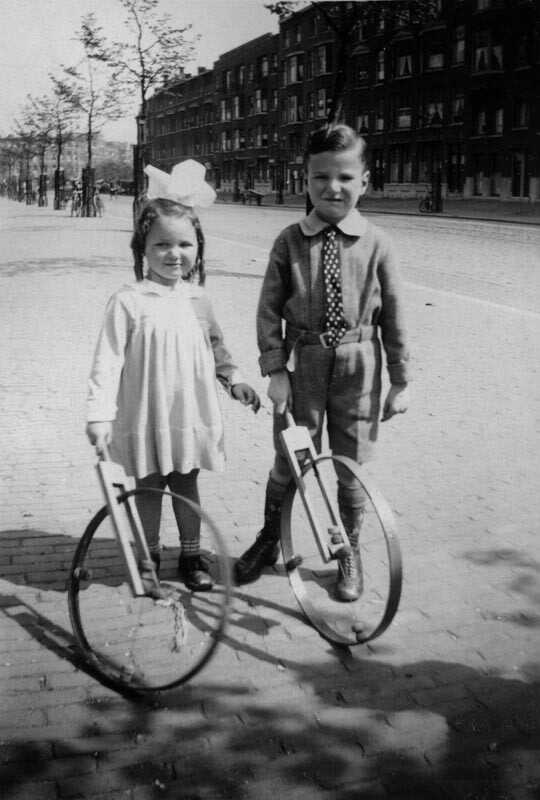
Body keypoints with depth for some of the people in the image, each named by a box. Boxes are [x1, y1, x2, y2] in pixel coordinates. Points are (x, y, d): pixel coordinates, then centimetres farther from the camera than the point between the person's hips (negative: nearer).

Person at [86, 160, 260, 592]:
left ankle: (191, 556, 30)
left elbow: (216, 346, 16)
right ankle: (149, 559, 29)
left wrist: (234, 379, 6)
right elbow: (108, 361, -13)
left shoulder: (198, 299, 1)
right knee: (149, 487, 11)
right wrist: (99, 414, -16)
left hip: (191, 414, 3)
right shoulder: (128, 301, -12)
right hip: (146, 417, -3)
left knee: (187, 484, 15)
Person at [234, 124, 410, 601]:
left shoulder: (375, 244, -5)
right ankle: (269, 541, 34)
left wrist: (401, 381, 1)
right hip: (301, 365, 0)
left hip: (357, 369, 0)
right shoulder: (290, 241, -3)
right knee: (288, 463, 10)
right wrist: (274, 369, -8)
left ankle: (349, 553, 32)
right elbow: (269, 309, -1)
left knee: (352, 468, 11)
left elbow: (393, 316, 0)